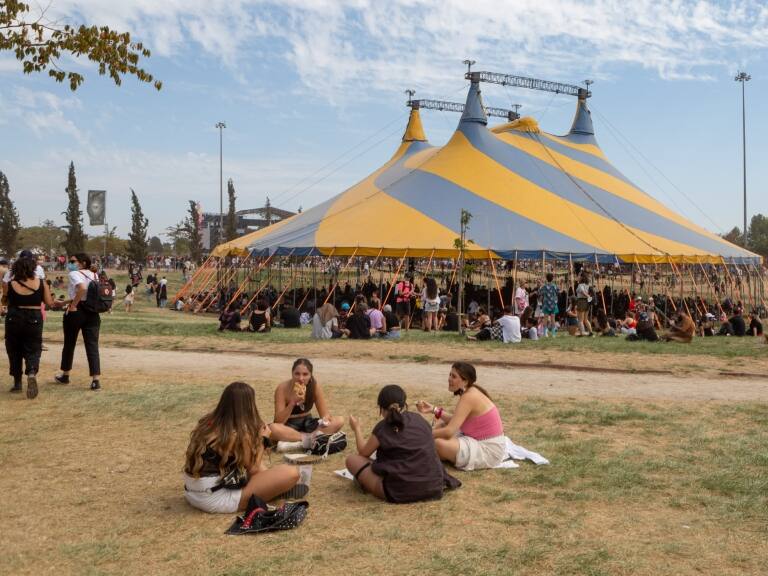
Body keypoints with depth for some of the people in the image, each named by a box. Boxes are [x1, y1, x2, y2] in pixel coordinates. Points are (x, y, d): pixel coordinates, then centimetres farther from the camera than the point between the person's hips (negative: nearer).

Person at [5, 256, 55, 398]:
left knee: (14, 351, 15)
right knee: (33, 350, 6)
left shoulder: (10, 284, -6)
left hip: (14, 319, 0)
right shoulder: (41, 283, -5)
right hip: (34, 320, 0)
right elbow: (49, 303, 0)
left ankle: (17, 383, 20)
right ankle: (32, 373, -23)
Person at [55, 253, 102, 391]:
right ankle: (96, 380, -10)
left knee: (69, 344, 14)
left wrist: (73, 305, -18)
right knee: (92, 346, 0)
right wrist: (63, 302, 22)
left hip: (76, 312, -5)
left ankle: (65, 375, 30)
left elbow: (82, 288, -28)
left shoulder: (74, 274, -8)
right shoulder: (94, 275, 13)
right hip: (93, 313, 5)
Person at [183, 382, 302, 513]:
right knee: (291, 473, -16)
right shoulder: (240, 434, -17)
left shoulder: (207, 422, 6)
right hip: (215, 499, -9)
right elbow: (252, 469, -1)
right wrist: (261, 439, 9)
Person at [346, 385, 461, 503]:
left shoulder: (382, 428, -3)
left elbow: (363, 452, 12)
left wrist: (357, 429, 29)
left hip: (399, 493, -6)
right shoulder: (420, 420, 10)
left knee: (352, 459, 7)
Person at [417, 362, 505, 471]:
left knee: (438, 443, -26)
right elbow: (456, 421, 12)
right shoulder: (471, 392, 5)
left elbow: (449, 432, -26)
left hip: (489, 450, -10)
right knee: (442, 424, 16)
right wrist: (434, 410, 4)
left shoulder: (469, 397, -22)